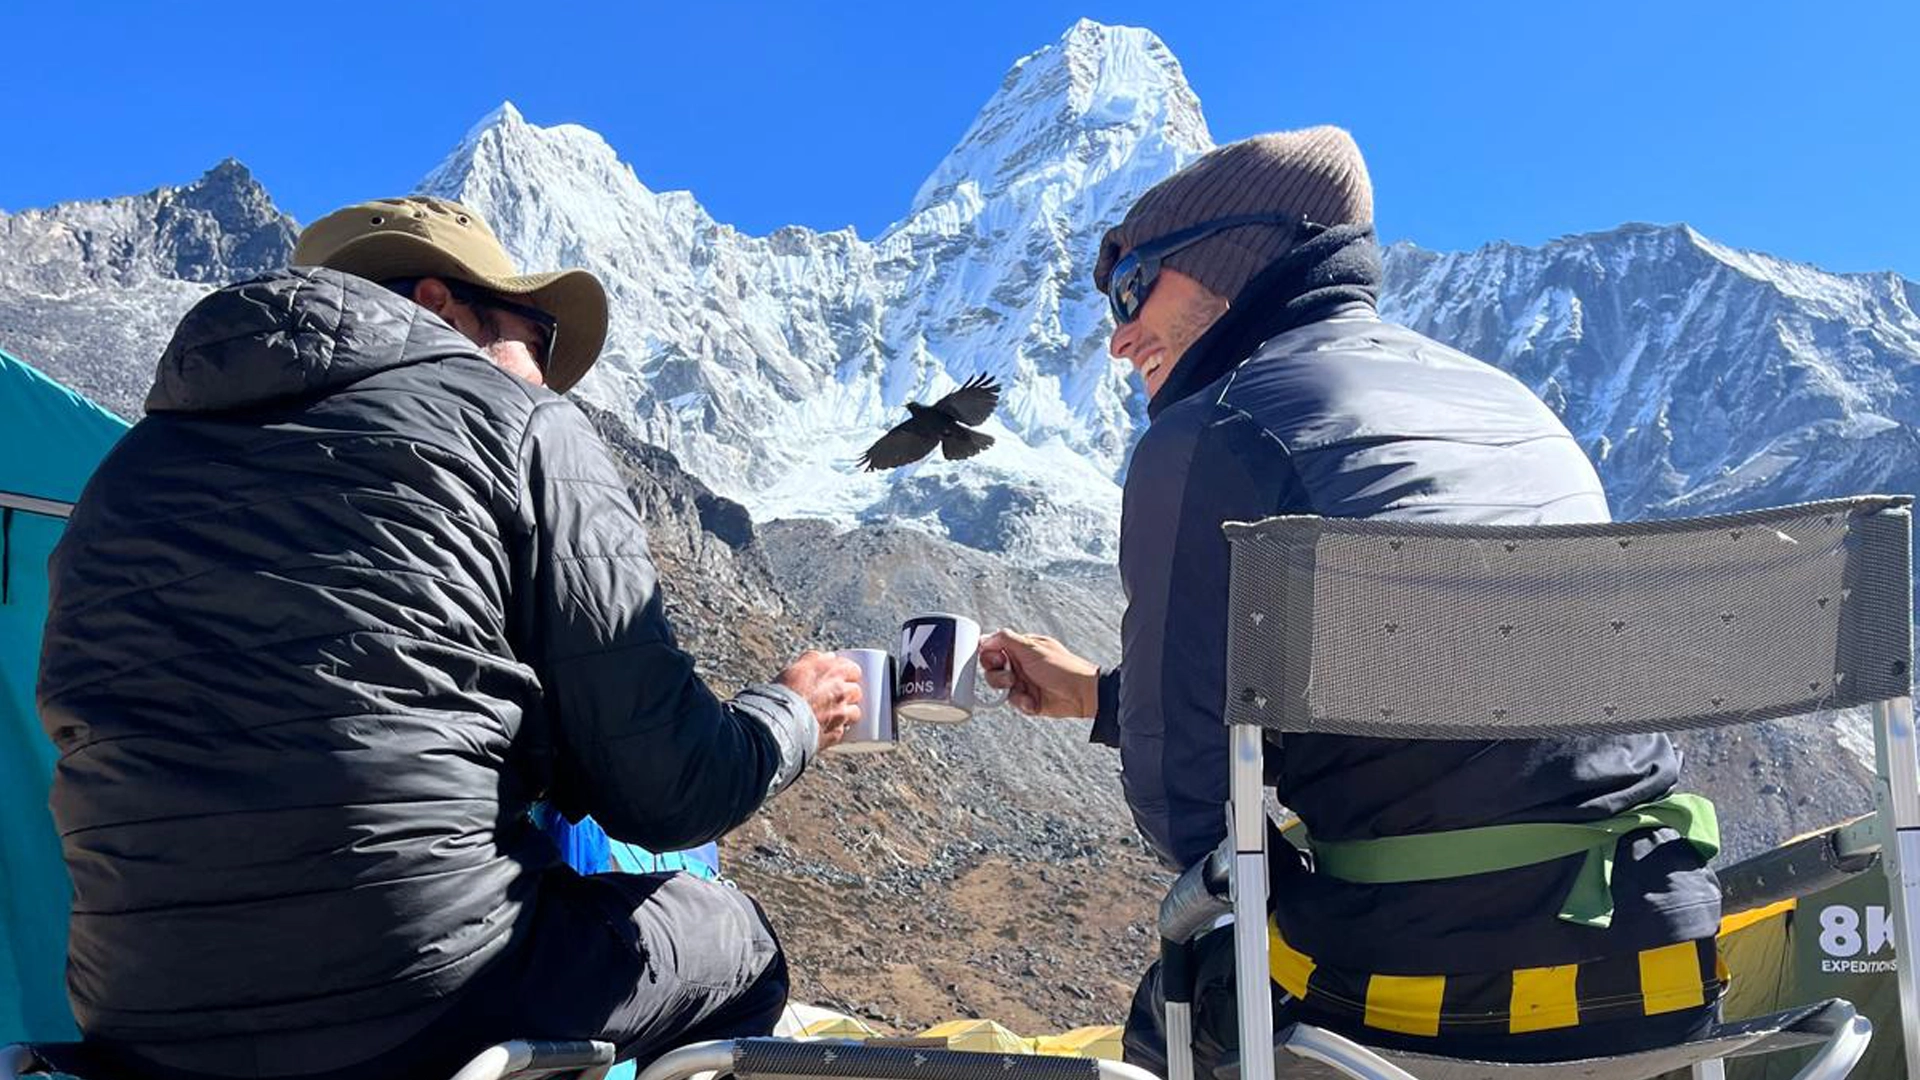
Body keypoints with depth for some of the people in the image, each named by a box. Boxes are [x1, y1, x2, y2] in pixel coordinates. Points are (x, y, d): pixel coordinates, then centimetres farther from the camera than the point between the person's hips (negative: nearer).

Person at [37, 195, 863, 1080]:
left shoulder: (136, 462, 14)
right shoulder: (516, 424, -2)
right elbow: (666, 792, -7)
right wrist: (793, 715, 14)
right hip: (433, 1004, -6)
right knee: (734, 945, 23)